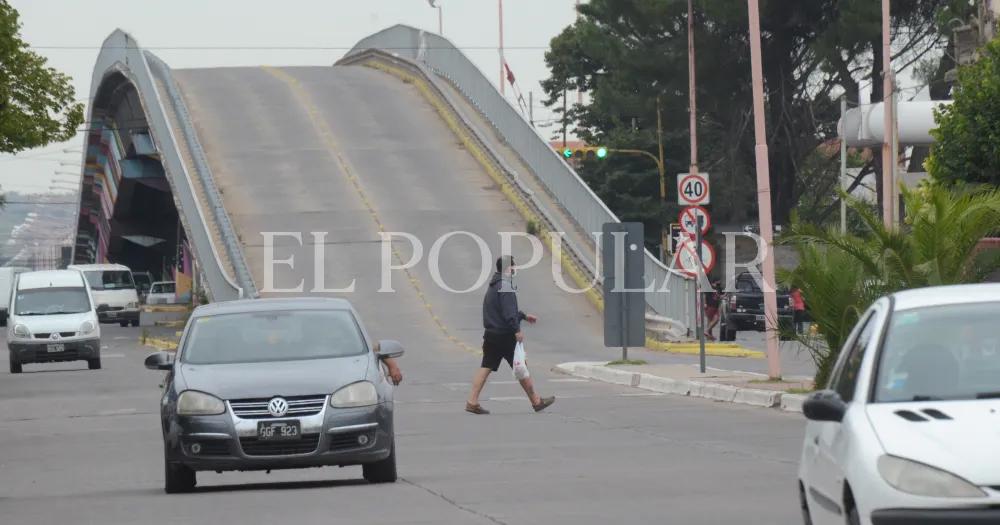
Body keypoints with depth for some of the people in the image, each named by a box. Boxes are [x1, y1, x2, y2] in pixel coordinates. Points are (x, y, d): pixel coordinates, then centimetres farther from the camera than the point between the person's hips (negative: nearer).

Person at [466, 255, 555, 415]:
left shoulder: (493, 286, 17)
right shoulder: (505, 286, -15)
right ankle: (536, 401, 12)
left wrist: (523, 316, 36)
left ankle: (472, 402, -3)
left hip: (490, 334, 9)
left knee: (486, 367, 4)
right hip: (505, 335, -9)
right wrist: (517, 330, -23)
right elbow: (508, 312, -24)